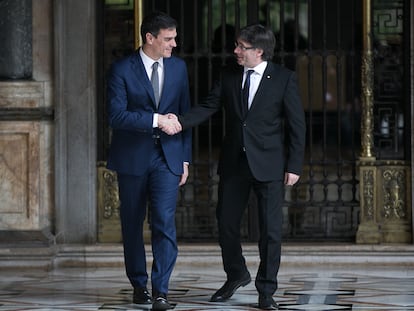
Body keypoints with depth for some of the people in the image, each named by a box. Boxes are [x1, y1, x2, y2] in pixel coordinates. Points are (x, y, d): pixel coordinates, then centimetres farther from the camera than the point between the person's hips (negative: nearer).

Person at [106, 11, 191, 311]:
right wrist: (156, 120, -20)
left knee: (165, 221, -12)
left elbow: (185, 114, 11)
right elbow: (117, 115, -16)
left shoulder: (178, 67, 7)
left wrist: (186, 158, 8)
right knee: (132, 224, 8)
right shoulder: (122, 69, -7)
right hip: (132, 157, -1)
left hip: (167, 156, 2)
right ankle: (139, 285, 24)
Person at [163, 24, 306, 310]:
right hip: (234, 163, 4)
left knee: (271, 229, -1)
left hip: (268, 165, -4)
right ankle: (236, 275, 32)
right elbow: (208, 106, 0)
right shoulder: (229, 75, 5)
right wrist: (181, 122, -18)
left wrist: (294, 166, -8)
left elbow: (297, 125, -5)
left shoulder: (284, 79, -6)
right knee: (226, 224, 10)